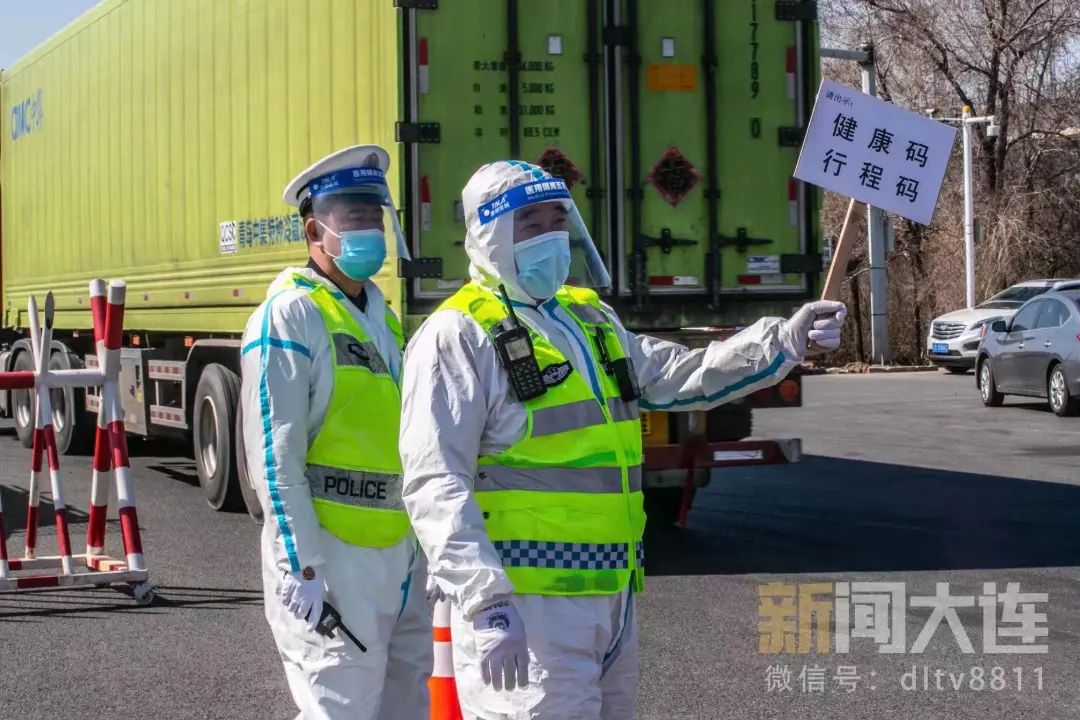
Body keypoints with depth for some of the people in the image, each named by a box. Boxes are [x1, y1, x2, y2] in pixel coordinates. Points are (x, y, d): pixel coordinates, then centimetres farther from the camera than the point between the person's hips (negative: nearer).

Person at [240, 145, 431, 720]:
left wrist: (424, 550, 19)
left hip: (401, 558, 8)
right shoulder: (291, 314, -9)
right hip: (334, 560, -8)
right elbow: (274, 452, -15)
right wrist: (301, 566, -19)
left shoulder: (381, 319, 16)